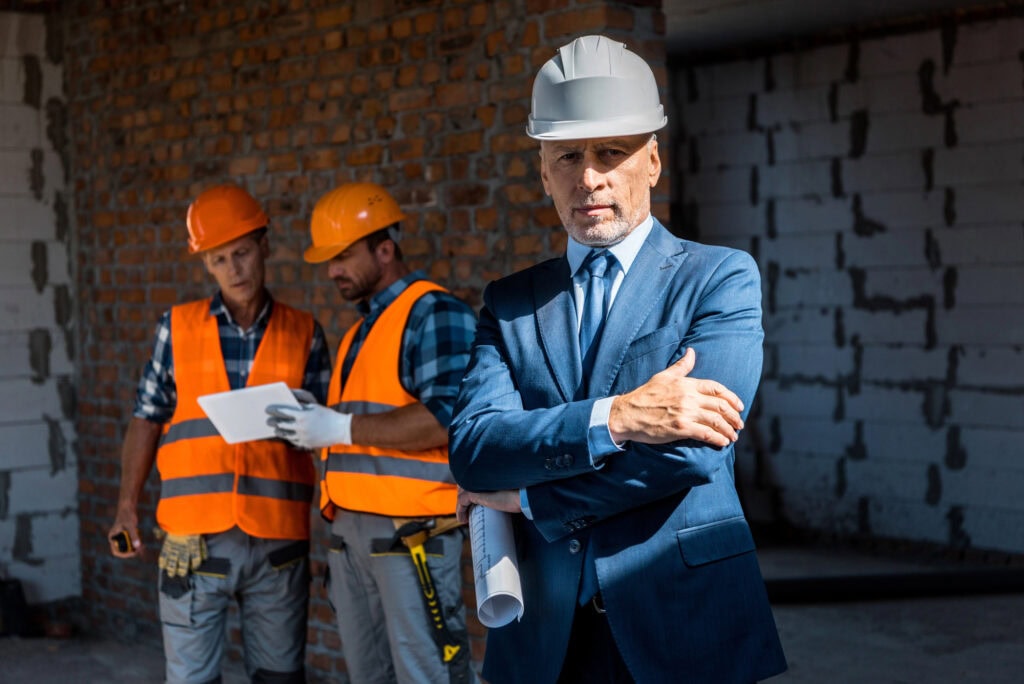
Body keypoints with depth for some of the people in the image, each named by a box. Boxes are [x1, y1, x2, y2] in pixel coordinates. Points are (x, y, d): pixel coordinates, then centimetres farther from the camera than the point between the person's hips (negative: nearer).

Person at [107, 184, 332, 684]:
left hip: (278, 540, 1)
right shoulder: (178, 328, 7)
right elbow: (147, 419, 8)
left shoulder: (303, 334, 6)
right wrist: (127, 506, 2)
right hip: (195, 538, 0)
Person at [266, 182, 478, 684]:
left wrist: (342, 427, -20)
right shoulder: (361, 329, 20)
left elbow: (447, 418, -21)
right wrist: (313, 422, 9)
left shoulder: (434, 314, -9)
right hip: (350, 528, 9)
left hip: (409, 530, -9)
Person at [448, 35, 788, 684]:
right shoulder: (510, 302, 7)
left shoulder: (723, 278, -4)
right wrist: (614, 417, -22)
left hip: (684, 618, -3)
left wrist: (525, 495, -8)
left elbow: (692, 450, -16)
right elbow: (471, 447, -8)